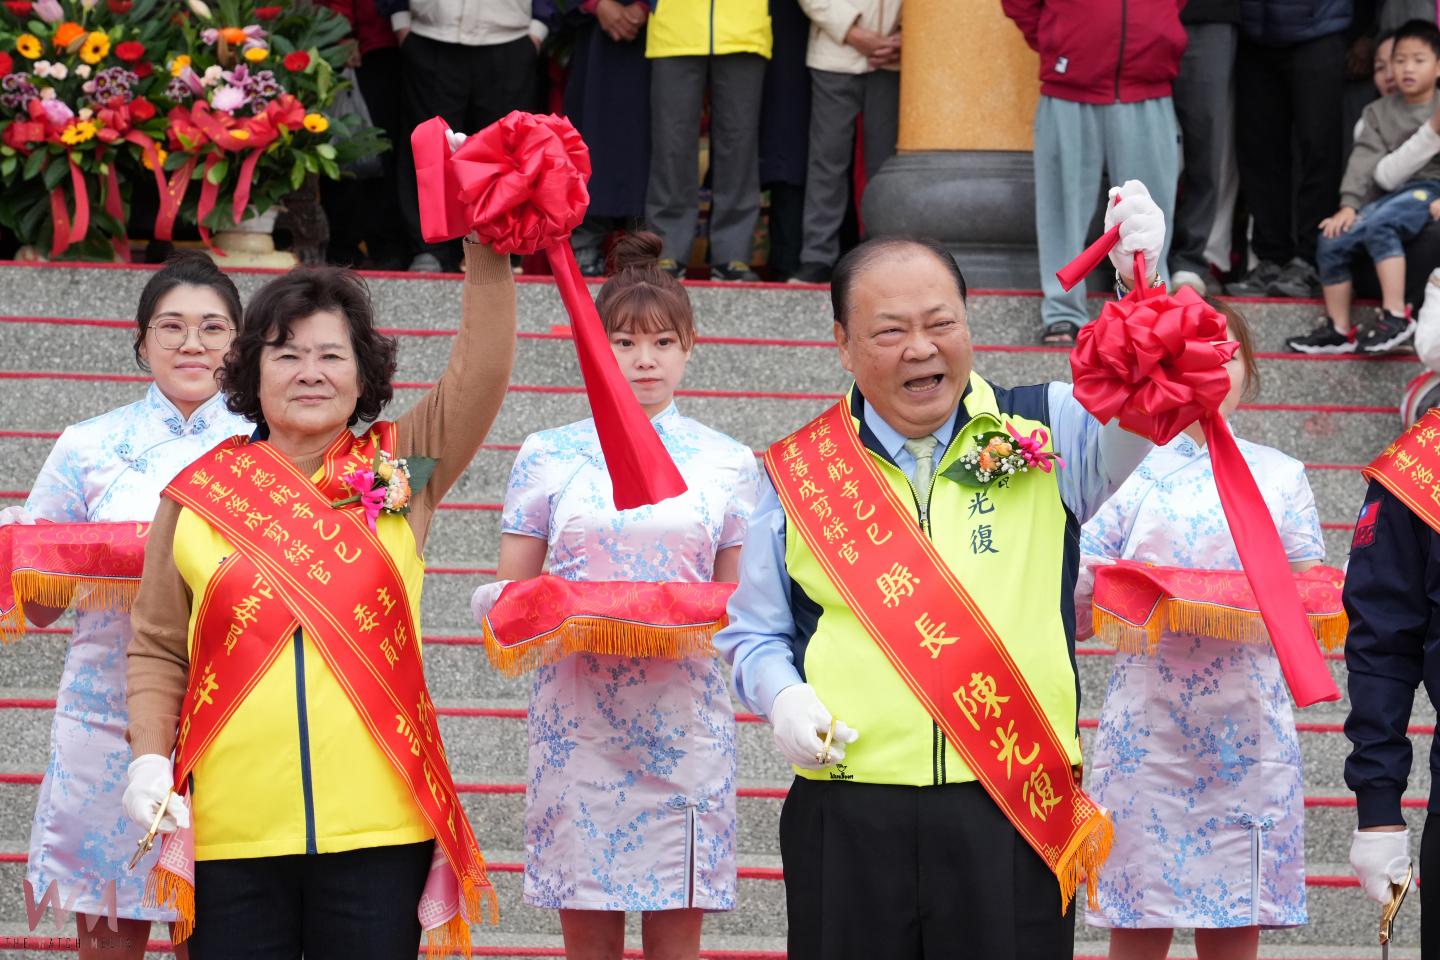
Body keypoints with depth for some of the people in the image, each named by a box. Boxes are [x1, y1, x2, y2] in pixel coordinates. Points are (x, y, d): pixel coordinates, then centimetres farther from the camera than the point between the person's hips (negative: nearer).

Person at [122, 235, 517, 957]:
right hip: (231, 832, 0)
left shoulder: (401, 470, 7)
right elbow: (158, 649, 8)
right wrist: (149, 756, -4)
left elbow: (481, 369, -4)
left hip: (377, 827, 0)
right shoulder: (198, 493, 6)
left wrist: (487, 251, -12)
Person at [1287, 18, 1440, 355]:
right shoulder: (1379, 112, 13)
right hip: (1388, 197, 6)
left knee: (1378, 224, -35)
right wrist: (1349, 205, -11)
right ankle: (1338, 330, -6)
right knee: (1331, 241, -14)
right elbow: (1364, 160, 2)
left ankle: (1395, 315, -36)